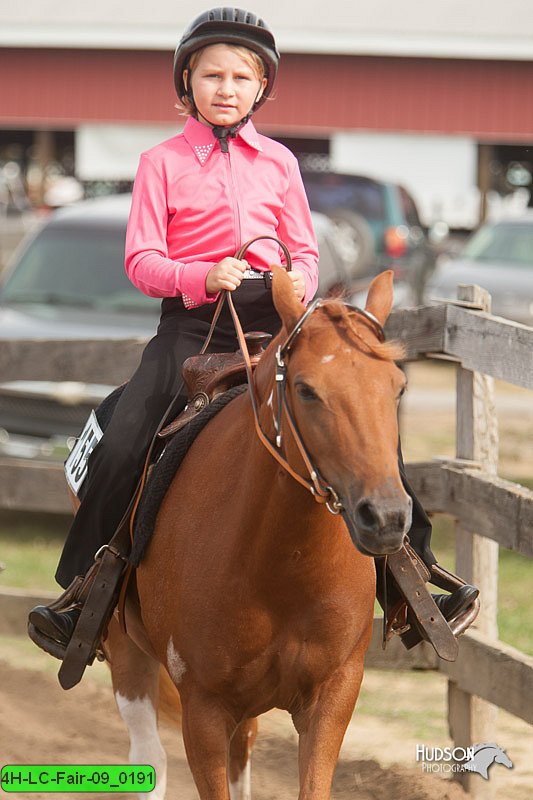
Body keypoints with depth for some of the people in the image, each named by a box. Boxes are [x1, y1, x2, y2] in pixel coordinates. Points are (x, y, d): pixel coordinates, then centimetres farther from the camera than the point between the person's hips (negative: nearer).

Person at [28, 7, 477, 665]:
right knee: (120, 448, -18)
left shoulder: (278, 162, 12)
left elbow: (304, 251, 16)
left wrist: (300, 283, -7)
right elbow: (141, 260, -1)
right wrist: (201, 277, -19)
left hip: (274, 315, 2)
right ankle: (80, 590, -5)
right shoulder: (162, 163, 5)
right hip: (192, 320, -2)